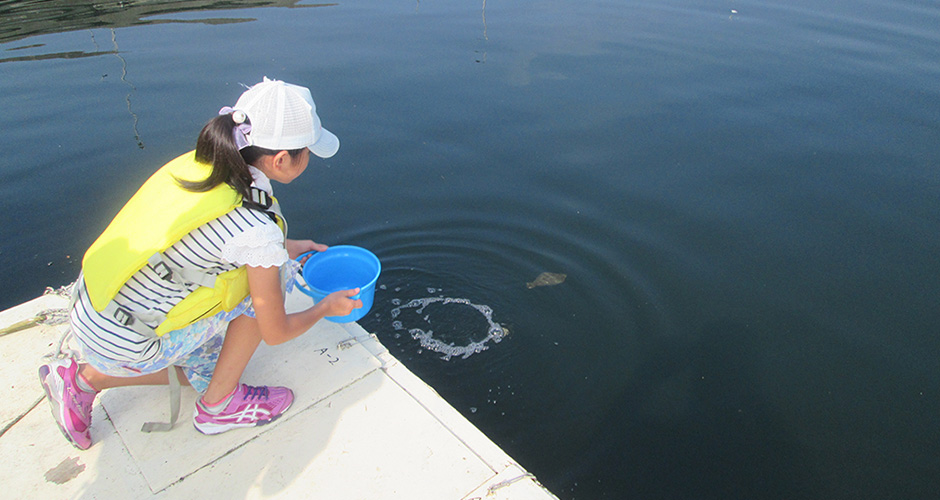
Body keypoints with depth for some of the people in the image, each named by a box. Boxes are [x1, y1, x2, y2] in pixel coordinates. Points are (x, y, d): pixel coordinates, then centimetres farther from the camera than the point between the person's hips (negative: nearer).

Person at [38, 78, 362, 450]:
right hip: (125, 347, -7)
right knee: (275, 276, -5)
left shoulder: (196, 164, -6)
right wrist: (327, 307, 6)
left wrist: (284, 248, 22)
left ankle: (84, 379, 23)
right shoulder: (258, 231, -27)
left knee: (207, 371, 28)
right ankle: (219, 406, 8)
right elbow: (276, 333, -12)